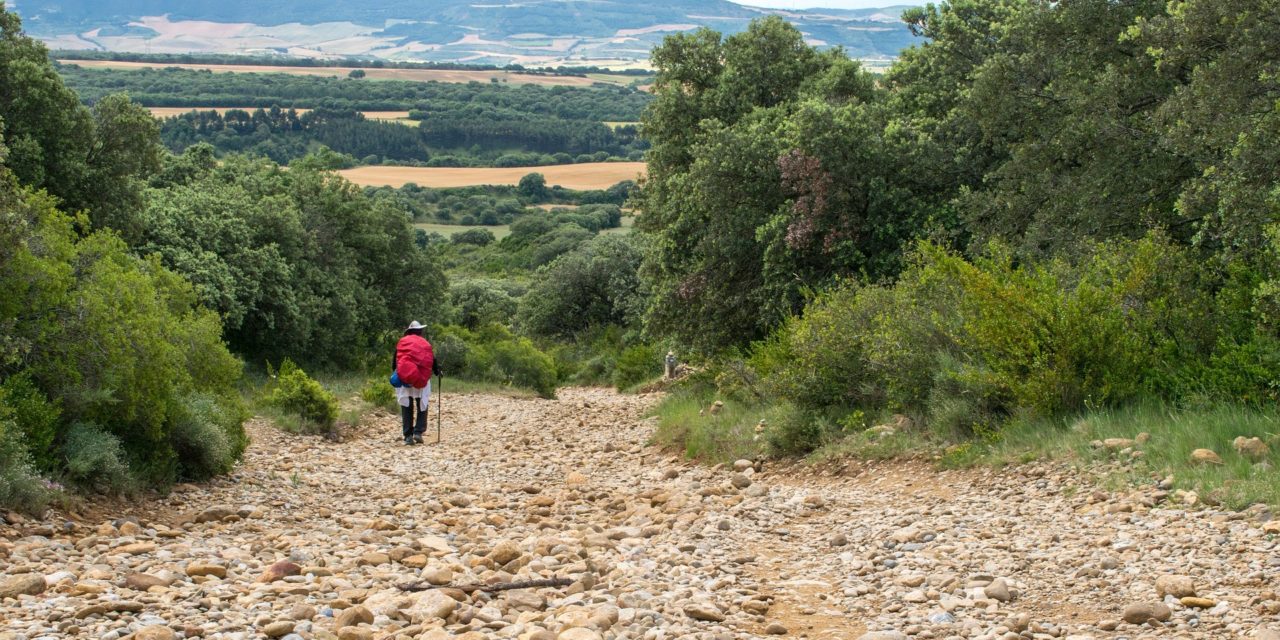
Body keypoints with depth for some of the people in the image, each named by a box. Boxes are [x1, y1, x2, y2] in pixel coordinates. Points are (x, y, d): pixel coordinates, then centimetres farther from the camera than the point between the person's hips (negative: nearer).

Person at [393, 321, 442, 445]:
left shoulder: (402, 343, 7)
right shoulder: (426, 344, 7)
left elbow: (394, 361, 6)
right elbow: (433, 361, 7)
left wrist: (396, 373, 17)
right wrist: (438, 372, 23)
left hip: (404, 379, 0)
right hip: (422, 379, 0)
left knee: (406, 408, 6)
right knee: (422, 407, 11)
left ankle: (408, 435, 0)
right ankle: (418, 432, -4)